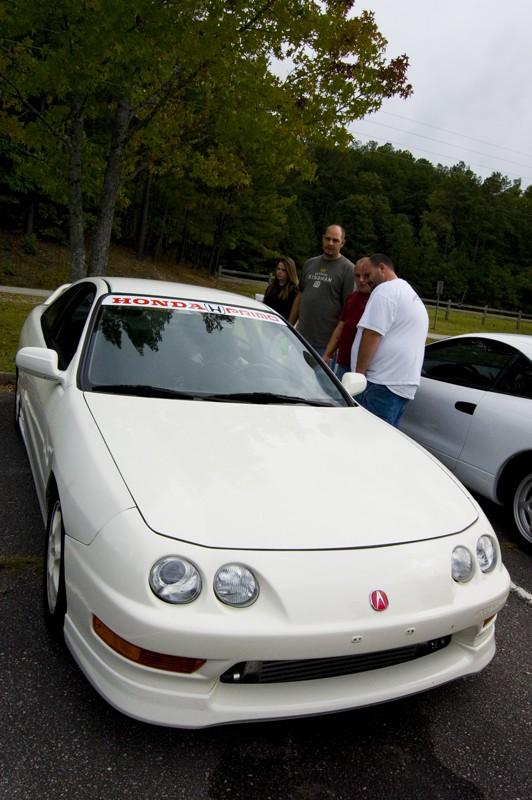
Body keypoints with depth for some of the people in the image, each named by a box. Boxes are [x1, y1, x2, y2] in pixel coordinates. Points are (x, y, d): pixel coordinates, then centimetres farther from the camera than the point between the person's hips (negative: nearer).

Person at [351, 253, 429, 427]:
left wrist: (359, 372, -9)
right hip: (404, 386, 10)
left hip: (382, 385, -10)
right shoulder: (412, 295, 25)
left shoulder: (385, 290, -7)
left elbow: (372, 334, -15)